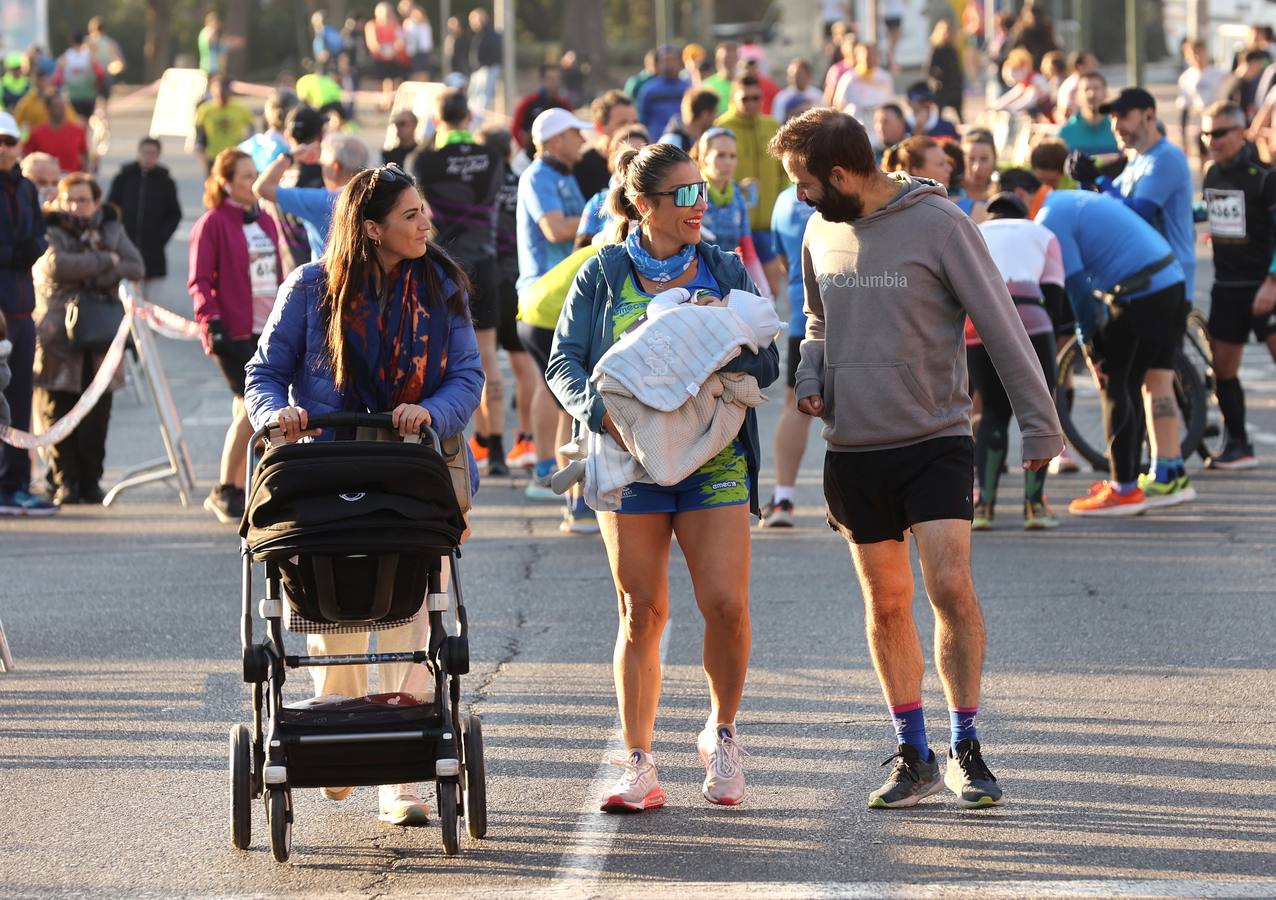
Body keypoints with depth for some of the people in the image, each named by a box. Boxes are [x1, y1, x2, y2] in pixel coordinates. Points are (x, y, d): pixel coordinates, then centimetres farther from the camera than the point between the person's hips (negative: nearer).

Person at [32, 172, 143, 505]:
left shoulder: (111, 229, 13)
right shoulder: (49, 231, -1)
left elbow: (135, 267, 0)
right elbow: (57, 265, -20)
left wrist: (91, 277, -14)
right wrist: (105, 261, -11)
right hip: (58, 340, -3)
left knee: (96, 418, 2)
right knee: (58, 416, -4)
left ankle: (90, 482, 11)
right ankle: (64, 483, 3)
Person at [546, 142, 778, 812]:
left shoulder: (726, 273, 10)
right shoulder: (602, 276, 6)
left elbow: (767, 364, 7)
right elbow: (563, 362, 0)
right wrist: (600, 412, -20)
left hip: (714, 459, 1)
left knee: (726, 604, -12)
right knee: (641, 610, 0)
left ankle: (721, 733, 12)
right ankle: (638, 765, 6)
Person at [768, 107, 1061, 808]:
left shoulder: (939, 224, -10)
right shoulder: (821, 233, 7)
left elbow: (1001, 326, -8)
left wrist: (1040, 428, -10)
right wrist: (810, 378, 1)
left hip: (935, 441, -5)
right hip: (853, 448, 5)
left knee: (950, 587, -15)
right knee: (886, 603, 8)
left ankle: (965, 750, -4)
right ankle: (913, 756, 16)